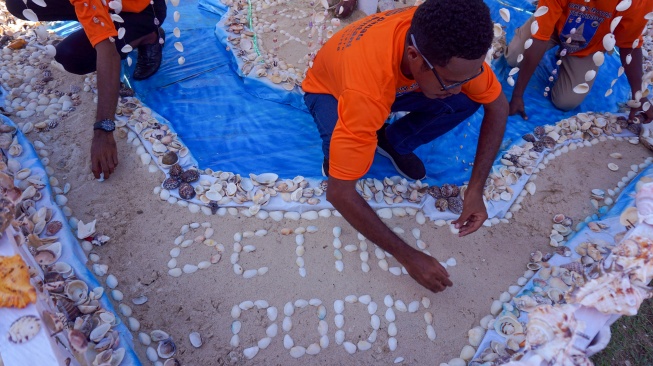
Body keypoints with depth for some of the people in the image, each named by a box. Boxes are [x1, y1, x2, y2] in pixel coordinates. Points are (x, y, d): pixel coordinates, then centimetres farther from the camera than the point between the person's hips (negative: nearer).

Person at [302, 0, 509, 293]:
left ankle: (393, 143, 4)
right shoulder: (366, 91, -45)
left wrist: (475, 190, -24)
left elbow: (498, 106, -15)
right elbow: (339, 193, -40)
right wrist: (408, 257, -32)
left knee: (468, 101, -20)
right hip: (329, 89, -4)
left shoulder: (450, 45, -31)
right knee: (353, 155, -36)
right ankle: (338, 150, 0)